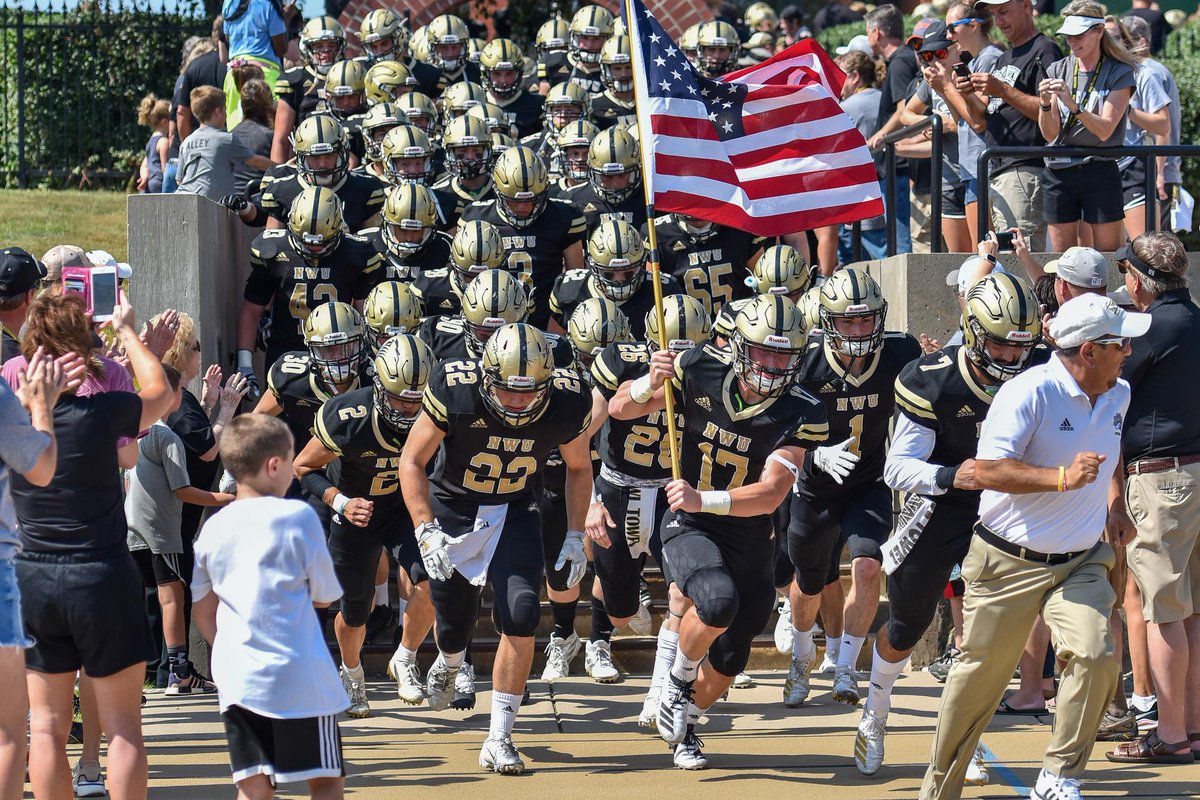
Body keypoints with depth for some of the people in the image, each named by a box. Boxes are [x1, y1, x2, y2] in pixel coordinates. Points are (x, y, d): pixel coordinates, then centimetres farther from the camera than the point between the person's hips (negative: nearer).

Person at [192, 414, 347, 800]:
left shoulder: (214, 528, 7)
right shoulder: (297, 516, -7)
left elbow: (203, 613, 15)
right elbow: (325, 596, 0)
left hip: (236, 679, 4)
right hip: (299, 679, -4)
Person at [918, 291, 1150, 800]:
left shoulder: (1118, 395, 5)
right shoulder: (1029, 393, -19)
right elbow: (987, 471, -27)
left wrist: (1114, 505, 13)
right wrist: (1062, 478, -35)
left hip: (1081, 562, 5)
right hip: (1010, 562, -5)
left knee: (1094, 655, -19)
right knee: (981, 676, 6)